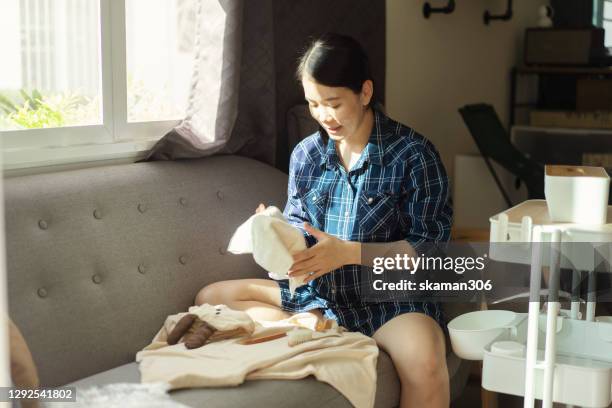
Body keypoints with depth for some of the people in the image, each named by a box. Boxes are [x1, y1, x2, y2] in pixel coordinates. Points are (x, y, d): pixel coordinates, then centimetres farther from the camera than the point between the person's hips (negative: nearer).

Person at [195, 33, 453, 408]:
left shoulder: (413, 153, -10)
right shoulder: (305, 154, 4)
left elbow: (430, 246, -12)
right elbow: (300, 231, 11)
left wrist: (347, 252, -22)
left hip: (392, 295, -6)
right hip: (320, 292, 6)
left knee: (425, 364, -37)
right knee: (211, 298, -2)